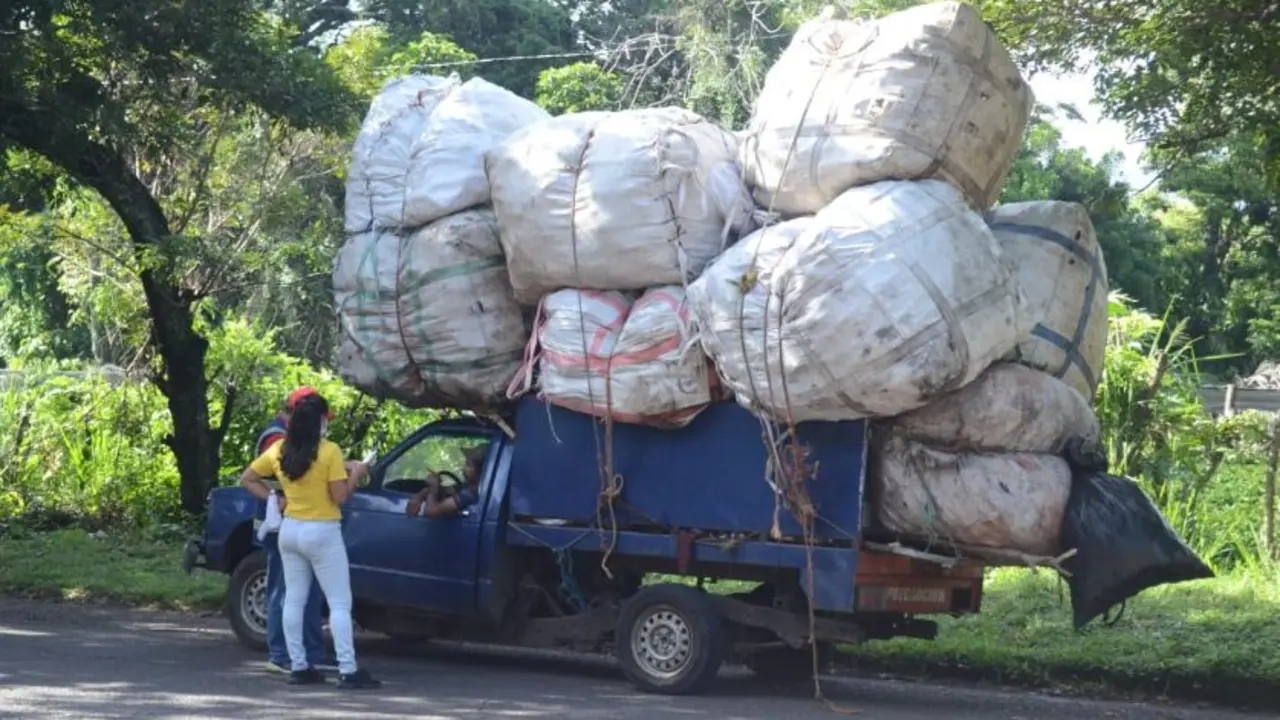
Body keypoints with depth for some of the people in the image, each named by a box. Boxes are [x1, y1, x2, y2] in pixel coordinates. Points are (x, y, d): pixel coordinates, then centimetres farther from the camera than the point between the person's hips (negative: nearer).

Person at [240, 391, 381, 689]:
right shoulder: (329, 452, -15)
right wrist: (356, 474, 1)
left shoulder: (279, 450, 2)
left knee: (294, 600, 10)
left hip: (290, 530, 6)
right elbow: (340, 496, -14)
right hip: (322, 533, -6)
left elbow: (247, 478, 11)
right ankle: (348, 671, -7)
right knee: (340, 604, -3)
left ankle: (298, 667, 12)